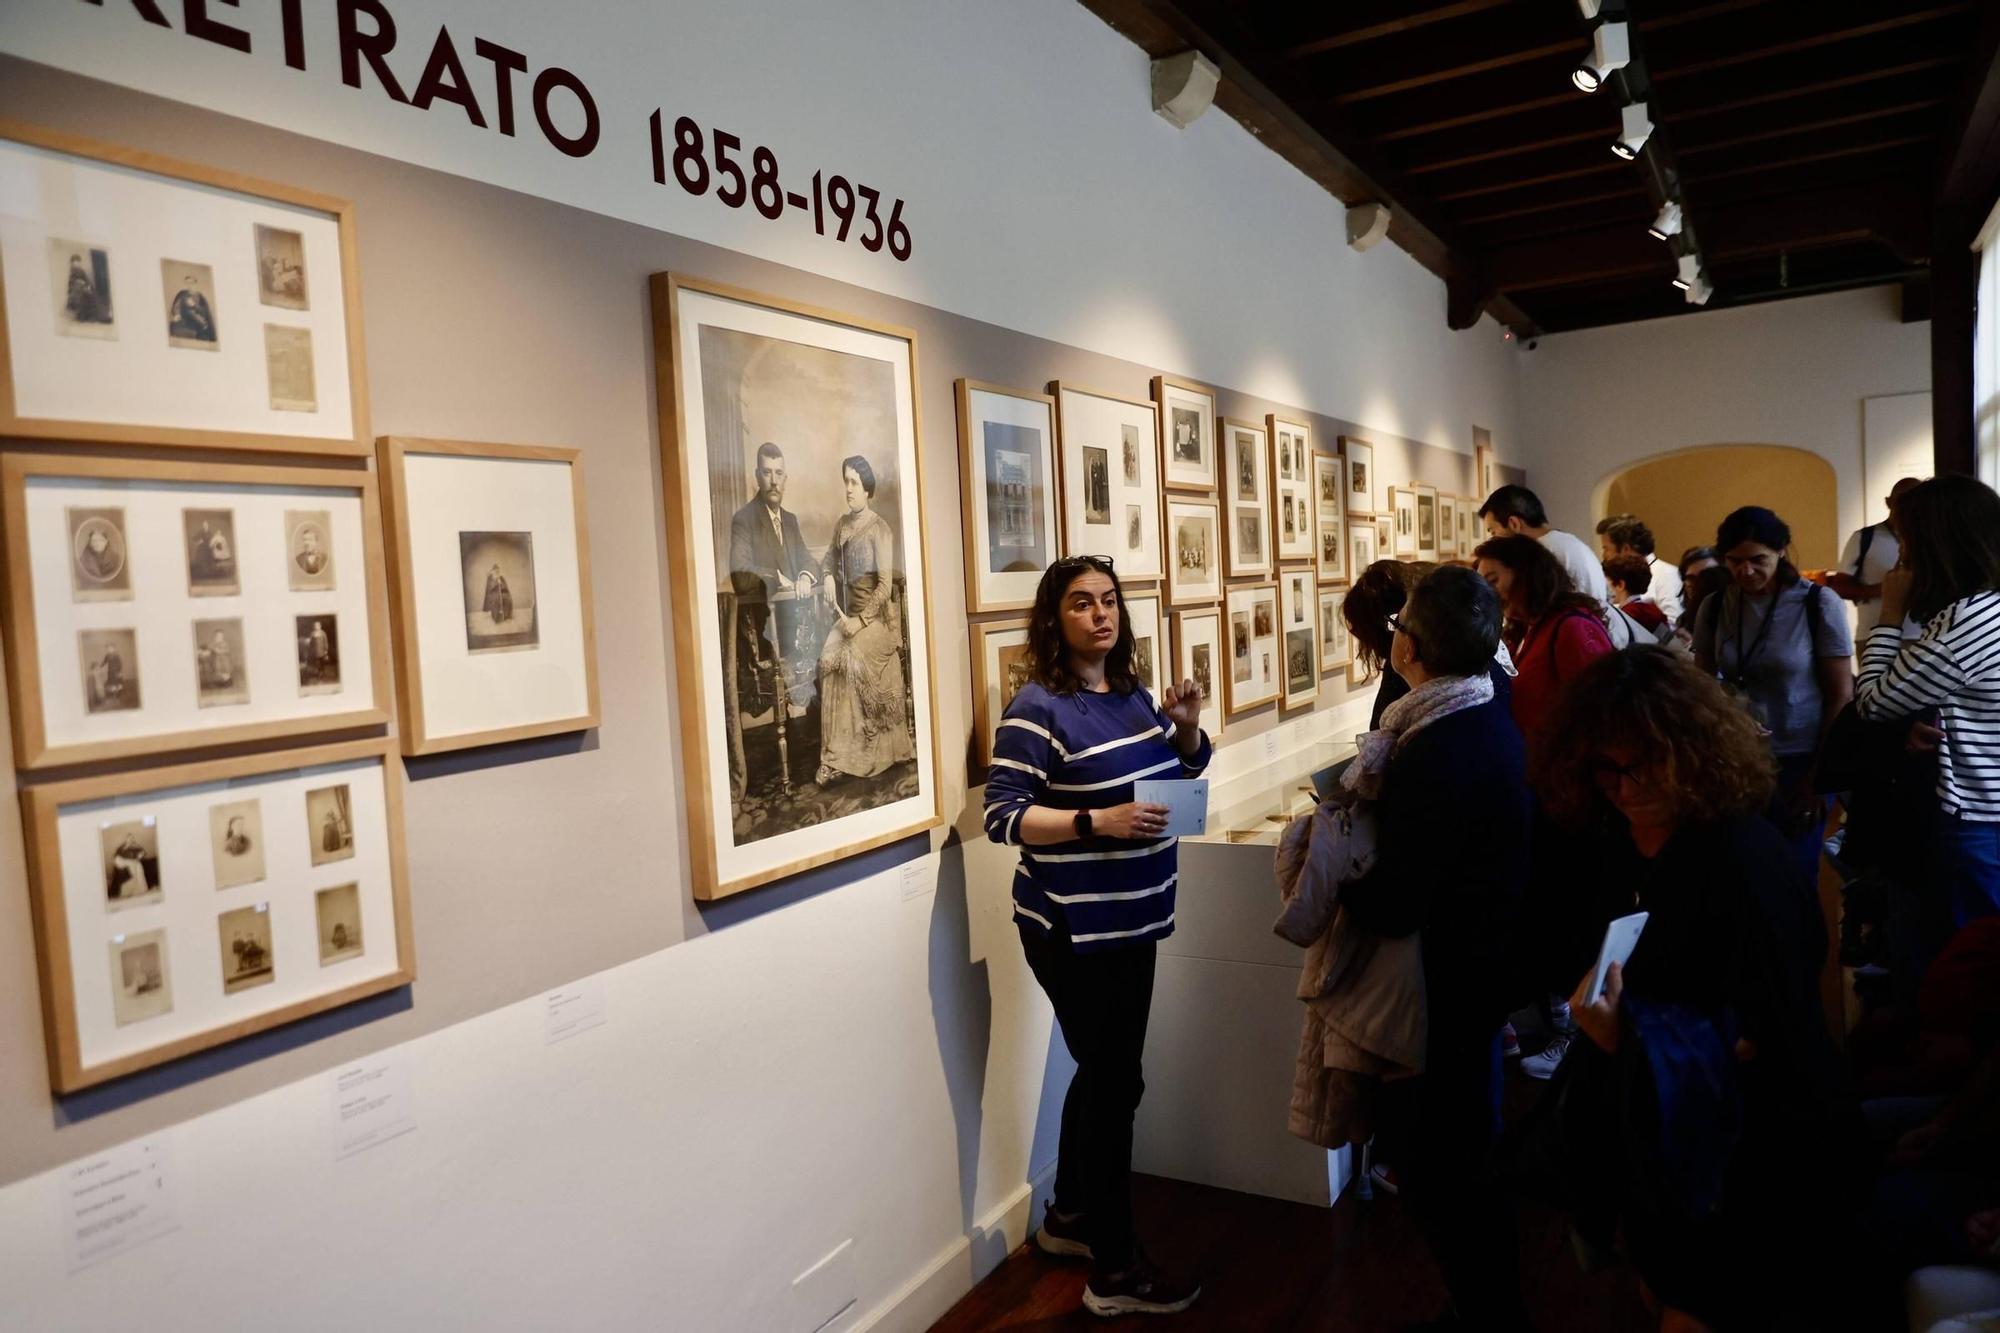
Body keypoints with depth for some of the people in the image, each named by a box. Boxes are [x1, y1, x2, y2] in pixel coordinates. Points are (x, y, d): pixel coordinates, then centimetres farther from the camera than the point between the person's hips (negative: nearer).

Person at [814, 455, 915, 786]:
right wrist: (828, 577, 2)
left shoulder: (880, 529, -11)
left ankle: (839, 757, -18)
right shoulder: (843, 523, 9)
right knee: (829, 656, -17)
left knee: (847, 657, -26)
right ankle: (838, 757, -15)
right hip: (850, 612, 6)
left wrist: (860, 621, -21)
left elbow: (885, 586, -15)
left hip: (877, 615, -6)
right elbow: (830, 557, 25)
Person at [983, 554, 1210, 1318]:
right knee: (1116, 1080, -2)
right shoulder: (1037, 709, -16)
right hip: (1071, 929, -8)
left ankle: (1068, 1217, 37)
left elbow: (1177, 774, 17)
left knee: (1102, 1071, 18)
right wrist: (1095, 823, -29)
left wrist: (1188, 727, -3)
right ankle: (1114, 1270, 13)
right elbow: (1002, 817, -19)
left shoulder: (1133, 696, 6)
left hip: (1131, 919, 8)